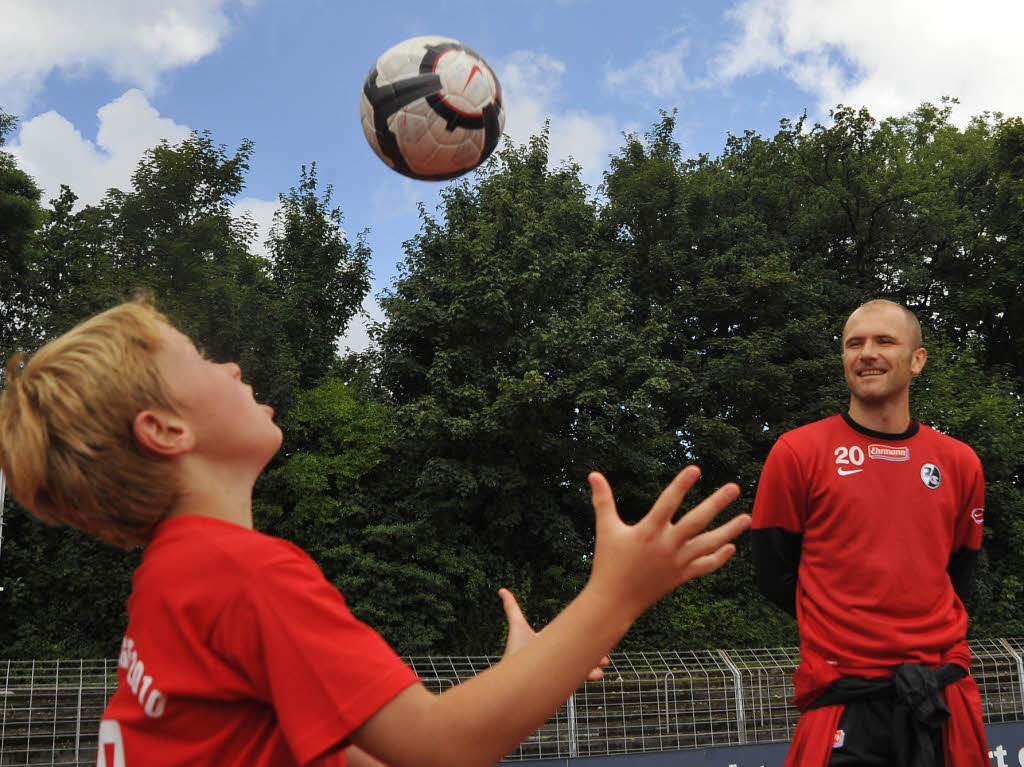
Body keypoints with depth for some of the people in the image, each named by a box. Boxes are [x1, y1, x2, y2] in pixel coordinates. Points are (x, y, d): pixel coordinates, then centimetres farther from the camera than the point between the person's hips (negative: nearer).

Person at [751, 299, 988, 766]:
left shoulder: (959, 463, 8)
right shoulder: (798, 452, -1)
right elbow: (775, 574, 2)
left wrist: (925, 633, 8)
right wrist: (840, 628, 3)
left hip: (944, 693, 3)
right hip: (842, 696, -3)